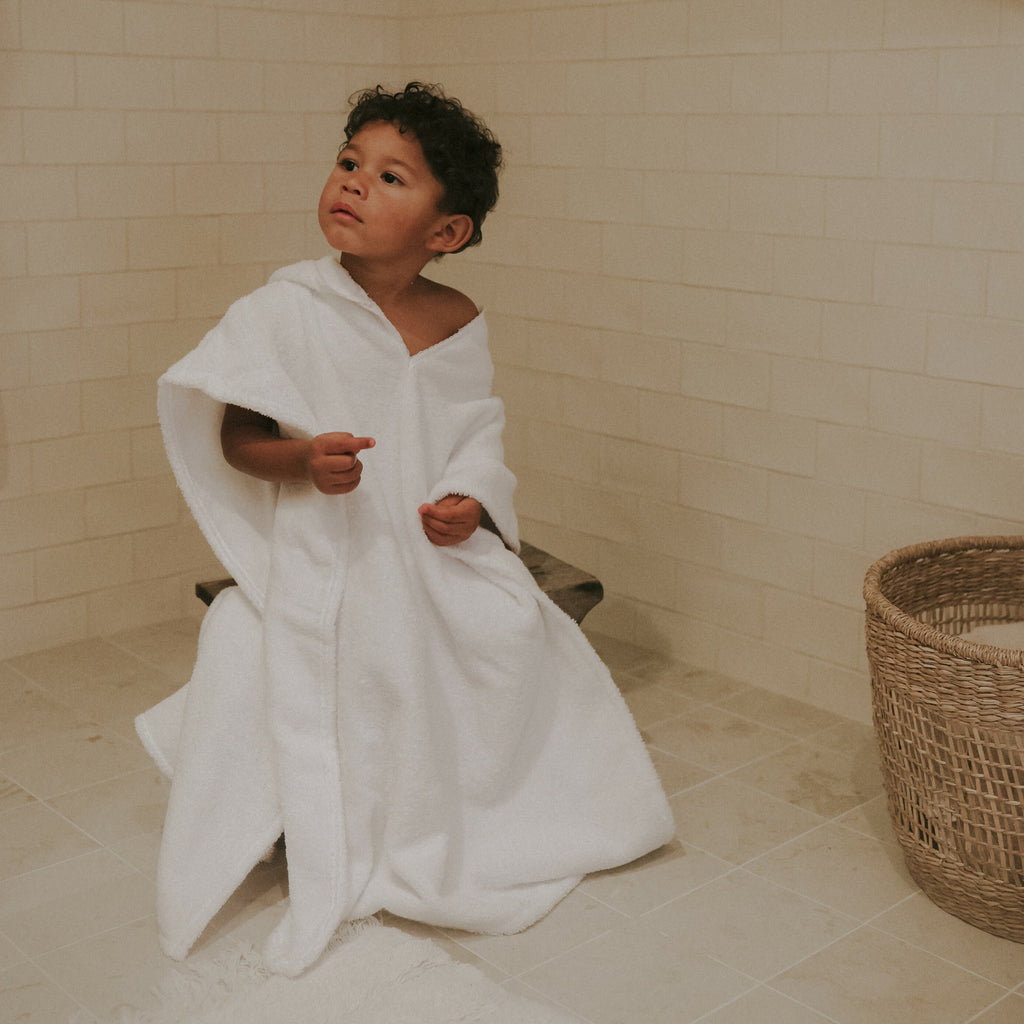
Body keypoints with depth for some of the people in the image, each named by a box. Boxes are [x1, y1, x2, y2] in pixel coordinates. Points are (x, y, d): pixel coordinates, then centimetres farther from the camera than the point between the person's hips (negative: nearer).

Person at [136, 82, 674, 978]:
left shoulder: (459, 325, 0)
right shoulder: (284, 313, -11)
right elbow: (235, 439, -6)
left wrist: (470, 499, -10)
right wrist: (303, 460, -26)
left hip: (437, 559, 4)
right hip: (319, 566, -3)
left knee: (528, 644, -4)